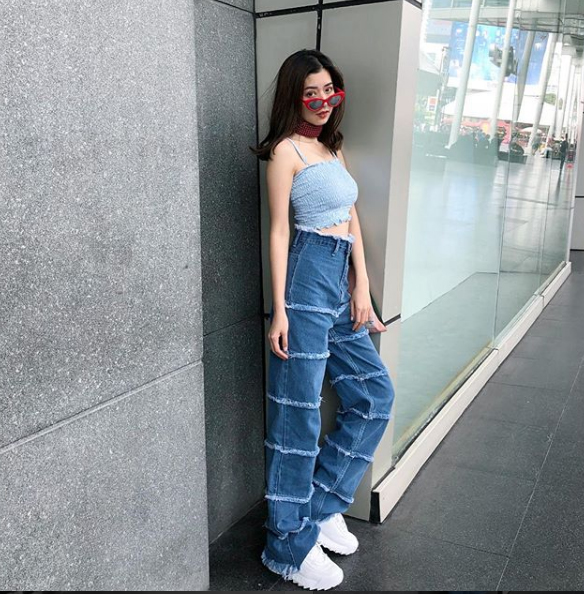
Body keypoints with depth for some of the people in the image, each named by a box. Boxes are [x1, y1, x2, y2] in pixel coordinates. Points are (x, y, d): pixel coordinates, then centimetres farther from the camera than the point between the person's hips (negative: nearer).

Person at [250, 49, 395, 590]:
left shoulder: (334, 147, 20)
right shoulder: (287, 150, -4)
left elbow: (351, 220, 17)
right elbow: (278, 232, -9)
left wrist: (362, 286, 8)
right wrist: (279, 309, -13)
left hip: (341, 285, 9)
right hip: (306, 281, -9)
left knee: (375, 396, 12)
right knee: (299, 413, -1)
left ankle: (322, 505, 25)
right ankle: (290, 545, 15)